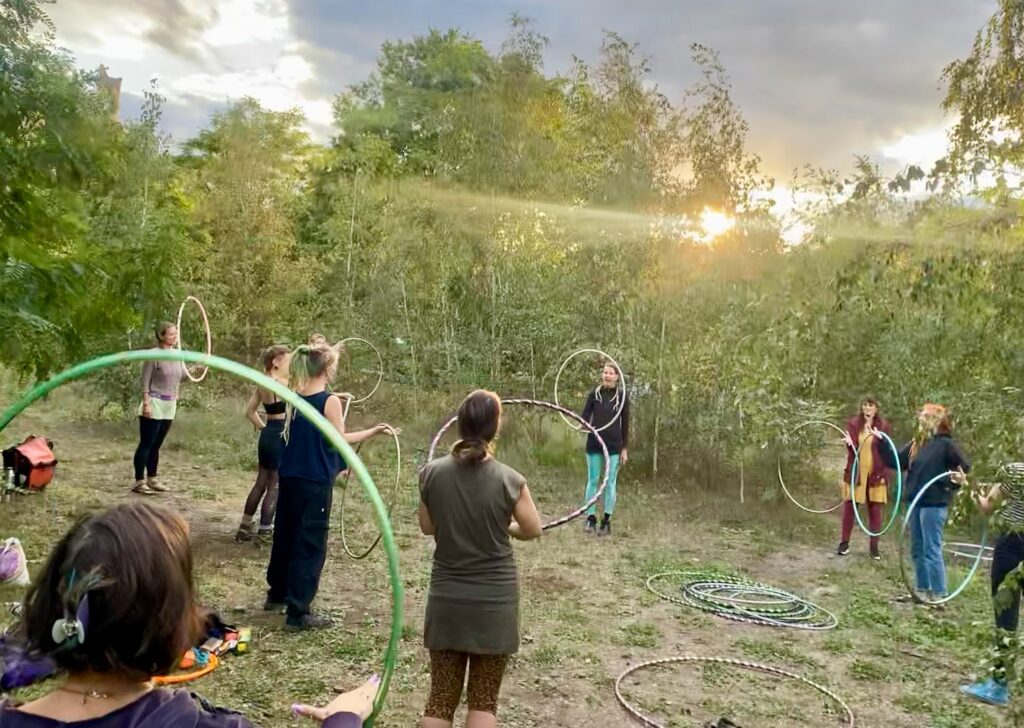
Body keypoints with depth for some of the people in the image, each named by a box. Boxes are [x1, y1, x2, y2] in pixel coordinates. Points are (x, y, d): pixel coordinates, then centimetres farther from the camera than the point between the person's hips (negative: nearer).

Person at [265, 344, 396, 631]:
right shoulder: (330, 401, -14)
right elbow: (340, 440, -13)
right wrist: (373, 431, -5)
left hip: (289, 477, 7)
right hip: (316, 481, -7)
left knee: (285, 535, 21)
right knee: (310, 545, 1)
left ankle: (277, 594, 38)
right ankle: (298, 612, 6)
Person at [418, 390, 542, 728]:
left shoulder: (432, 473, -8)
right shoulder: (509, 481, -16)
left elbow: (427, 527, 6)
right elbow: (533, 530, 0)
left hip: (447, 599, 2)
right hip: (495, 601, -2)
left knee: (440, 699, 12)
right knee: (483, 700, 12)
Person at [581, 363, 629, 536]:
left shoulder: (622, 396, 0)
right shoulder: (594, 393, 2)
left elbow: (625, 423, 3)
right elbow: (585, 414, 0)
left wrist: (624, 448, 2)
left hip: (614, 445, -1)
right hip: (594, 443, 1)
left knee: (610, 483, 4)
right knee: (592, 481, 6)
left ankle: (607, 521, 11)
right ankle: (590, 518, 14)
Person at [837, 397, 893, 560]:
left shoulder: (884, 426, 1)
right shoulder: (853, 424, 2)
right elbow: (852, 448, -7)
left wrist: (881, 440, -24)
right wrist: (850, 443, -30)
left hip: (875, 473, 0)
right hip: (855, 472, 0)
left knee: (875, 510, 5)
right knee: (849, 507, 4)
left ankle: (874, 546, 14)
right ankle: (844, 543, 14)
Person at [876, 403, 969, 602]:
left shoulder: (945, 444, -10)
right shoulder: (916, 444, 9)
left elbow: (965, 467, -8)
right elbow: (896, 462, 13)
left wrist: (956, 480, -24)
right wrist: (881, 444, 8)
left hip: (934, 504, -8)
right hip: (916, 502, 8)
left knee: (932, 549, -4)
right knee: (917, 549, 14)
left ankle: (939, 594, 6)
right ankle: (922, 590, 24)